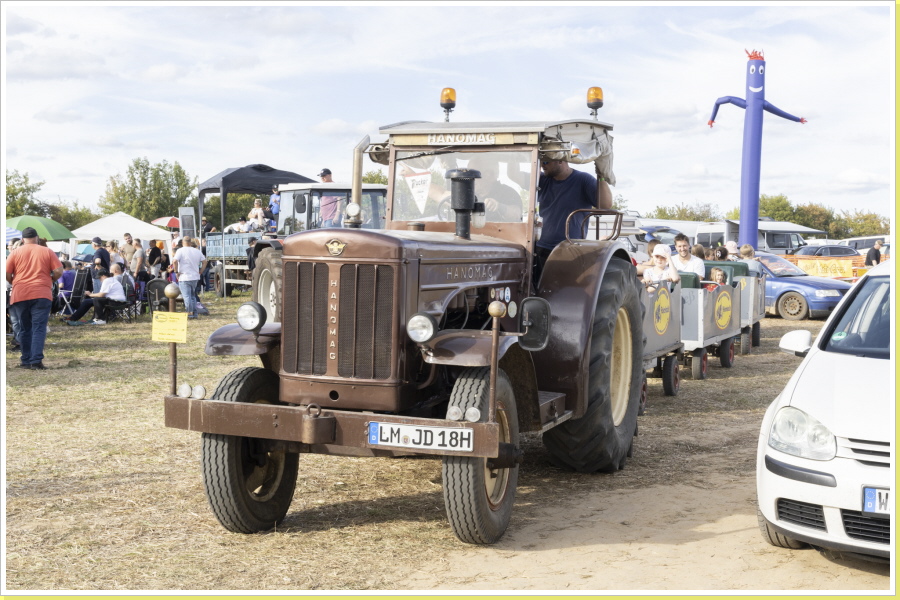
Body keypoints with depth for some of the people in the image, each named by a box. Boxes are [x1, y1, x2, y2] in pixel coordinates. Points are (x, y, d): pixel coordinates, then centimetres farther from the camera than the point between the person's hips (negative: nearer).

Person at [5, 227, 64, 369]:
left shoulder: (15, 253, 4)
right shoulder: (47, 252, 4)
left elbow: (6, 274, -1)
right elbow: (58, 271, -3)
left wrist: (14, 283, 17)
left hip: (20, 295, 1)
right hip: (42, 294, -1)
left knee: (24, 329, 12)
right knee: (39, 328, -3)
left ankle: (26, 361, 16)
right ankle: (36, 361, -13)